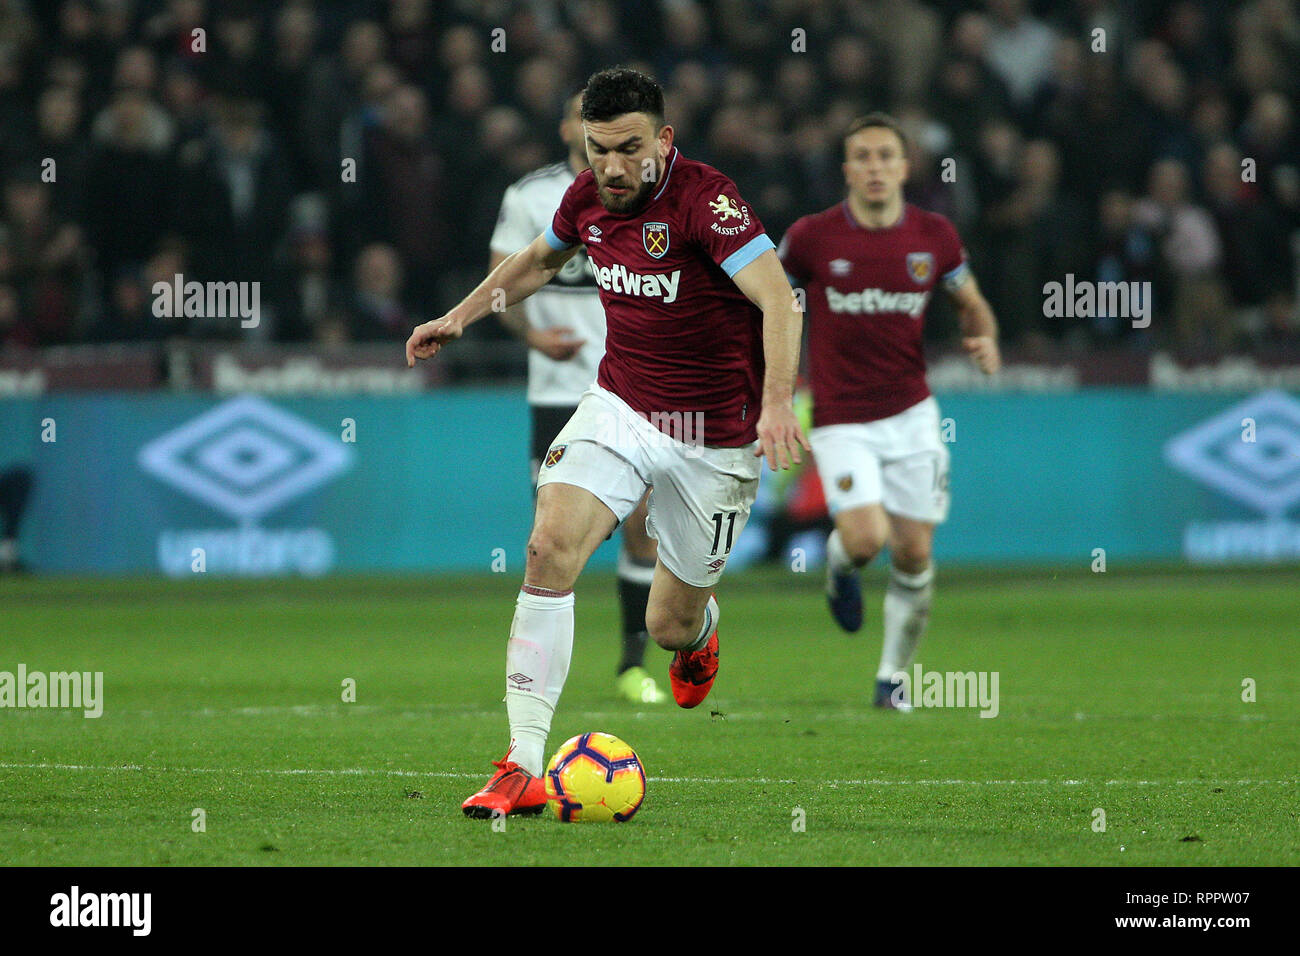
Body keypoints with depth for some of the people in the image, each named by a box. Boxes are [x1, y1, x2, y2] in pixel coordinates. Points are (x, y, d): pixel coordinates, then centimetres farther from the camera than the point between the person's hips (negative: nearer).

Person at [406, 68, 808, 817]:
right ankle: (524, 768, -22)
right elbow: (540, 260, 22)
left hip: (713, 437, -4)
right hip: (619, 409, 4)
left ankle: (700, 627, 49)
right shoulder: (589, 197, -2)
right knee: (550, 546, -22)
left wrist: (777, 403, -47)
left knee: (670, 627, 5)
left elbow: (778, 300, -33)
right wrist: (459, 318, 18)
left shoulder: (705, 199, -21)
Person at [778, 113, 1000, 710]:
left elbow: (971, 303, 14)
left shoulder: (934, 236, -1)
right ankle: (840, 561, 18)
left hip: (911, 412, 3)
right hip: (841, 420, -3)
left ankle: (893, 676, 19)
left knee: (913, 551, 0)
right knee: (866, 537, -21)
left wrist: (985, 341, -8)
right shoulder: (812, 237, -8)